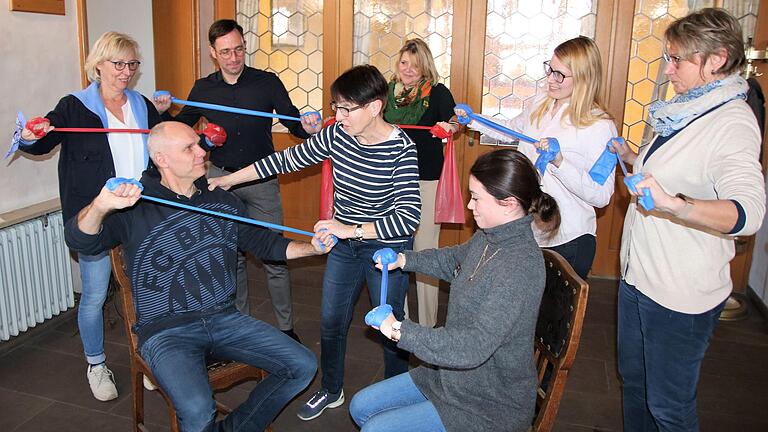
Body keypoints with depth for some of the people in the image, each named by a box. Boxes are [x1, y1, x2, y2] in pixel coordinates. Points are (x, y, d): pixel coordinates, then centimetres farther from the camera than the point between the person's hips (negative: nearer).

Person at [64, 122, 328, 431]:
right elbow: (80, 240, -18)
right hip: (166, 332, -5)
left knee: (303, 366, -4)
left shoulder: (221, 201, 10)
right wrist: (101, 205, -40)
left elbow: (263, 242, 18)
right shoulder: (135, 208, -6)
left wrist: (312, 247, 4)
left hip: (224, 318, 6)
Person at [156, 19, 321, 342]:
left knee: (274, 256, 2)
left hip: (262, 179, -2)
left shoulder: (267, 82, -2)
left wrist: (307, 127, -22)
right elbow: (179, 129, 13)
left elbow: (293, 123, 1)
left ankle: (286, 327, 17)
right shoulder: (203, 89, 4)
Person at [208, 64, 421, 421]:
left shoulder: (401, 149, -24)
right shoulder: (336, 135, -8)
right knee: (330, 321, 15)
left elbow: (409, 216, -30)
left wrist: (352, 229, -36)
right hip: (344, 242, 6)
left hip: (387, 246, -5)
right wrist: (227, 179, 1)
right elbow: (286, 160, 0)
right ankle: (331, 391, 40)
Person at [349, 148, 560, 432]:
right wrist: (404, 260, 8)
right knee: (361, 407, 11)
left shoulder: (520, 266, -31)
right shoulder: (488, 237, -4)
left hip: (493, 406, -8)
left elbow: (473, 347, -35)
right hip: (452, 375, 8)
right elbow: (454, 260, 21)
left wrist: (400, 330, -28)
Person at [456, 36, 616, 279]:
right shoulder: (539, 107, 3)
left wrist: (560, 162, -30)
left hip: (567, 241, -6)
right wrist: (473, 120, 14)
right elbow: (510, 131, 25)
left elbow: (602, 197, -21)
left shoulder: (600, 126, -16)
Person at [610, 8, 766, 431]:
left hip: (680, 292, -9)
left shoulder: (733, 123, -19)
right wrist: (633, 159, 12)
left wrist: (676, 205, -54)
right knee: (633, 380, 24)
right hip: (639, 274, 9)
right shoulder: (688, 111, 9)